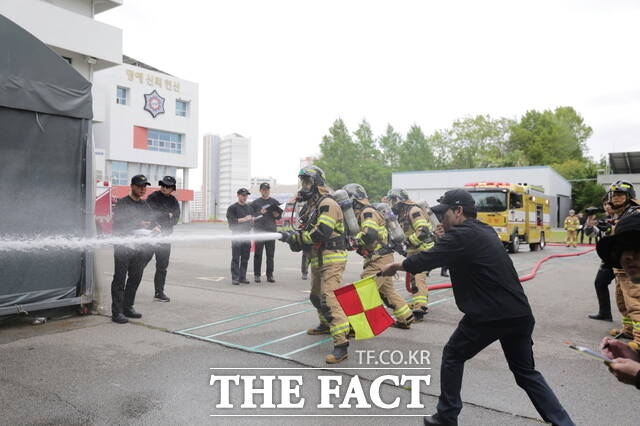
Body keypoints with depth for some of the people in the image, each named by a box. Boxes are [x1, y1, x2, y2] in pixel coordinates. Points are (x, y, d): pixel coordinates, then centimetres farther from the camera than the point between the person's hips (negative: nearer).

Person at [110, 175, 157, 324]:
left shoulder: (145, 205, 17)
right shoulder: (122, 203, -4)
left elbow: (151, 221, 18)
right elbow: (118, 224, -13)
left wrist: (155, 228, -4)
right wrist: (138, 225, -21)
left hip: (139, 247, 7)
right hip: (123, 246, -6)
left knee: (135, 278, 12)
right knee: (120, 279, -4)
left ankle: (128, 307, 24)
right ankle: (117, 312, 0)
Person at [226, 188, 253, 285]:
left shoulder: (249, 207, 19)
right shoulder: (232, 208, 0)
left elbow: (251, 220, 22)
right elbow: (231, 221, -10)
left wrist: (252, 219, 0)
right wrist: (243, 219, -17)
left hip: (246, 235, 5)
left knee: (245, 258, 6)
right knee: (236, 258, -7)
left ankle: (243, 277, 12)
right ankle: (235, 278, -4)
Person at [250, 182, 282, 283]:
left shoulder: (275, 202, 13)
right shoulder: (255, 203, 8)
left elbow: (279, 216, 15)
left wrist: (276, 214, -7)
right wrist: (260, 213, -9)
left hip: (271, 231, 2)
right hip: (259, 231, -1)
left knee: (270, 255, 3)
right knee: (258, 254, 0)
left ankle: (270, 275, 8)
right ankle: (257, 275, 7)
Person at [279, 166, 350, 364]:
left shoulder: (327, 204, -14)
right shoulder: (310, 205, 17)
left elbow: (320, 233, -26)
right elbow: (306, 231, 17)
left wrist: (294, 237, -18)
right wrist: (294, 238, -5)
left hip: (331, 258, -10)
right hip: (317, 259, 10)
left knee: (329, 299, -18)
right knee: (316, 296, 25)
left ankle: (341, 345, -19)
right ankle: (326, 324, 49)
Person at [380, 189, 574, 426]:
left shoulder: (462, 235, -11)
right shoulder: (485, 231, 16)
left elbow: (425, 260, -10)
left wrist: (397, 266, 7)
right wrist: (445, 239, 12)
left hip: (488, 315, -8)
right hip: (519, 313, 8)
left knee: (452, 357, 13)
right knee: (525, 371, 21)